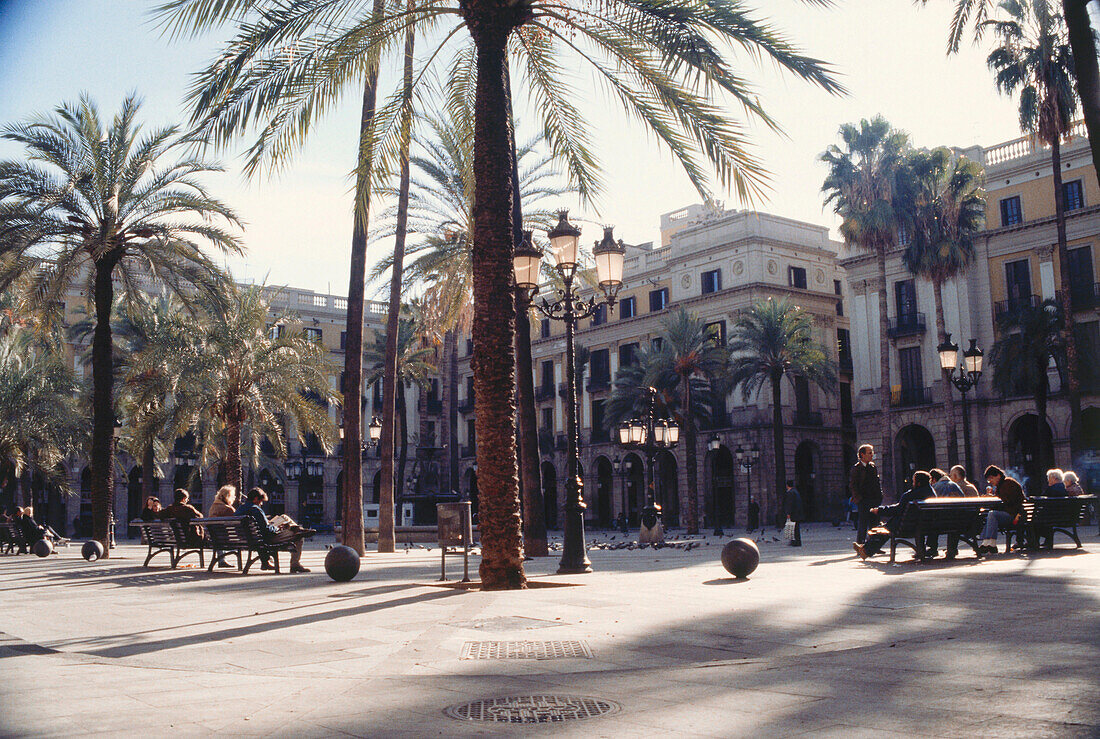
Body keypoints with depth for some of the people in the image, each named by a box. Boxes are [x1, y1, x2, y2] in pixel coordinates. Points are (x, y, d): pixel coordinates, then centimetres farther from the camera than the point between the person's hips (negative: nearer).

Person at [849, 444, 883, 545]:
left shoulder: (873, 466, 14)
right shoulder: (856, 468, -6)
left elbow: (878, 482, 22)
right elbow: (852, 485, -8)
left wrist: (879, 495, 12)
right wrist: (859, 498, -14)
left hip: (875, 500, 6)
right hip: (864, 502, -6)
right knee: (863, 524, -6)